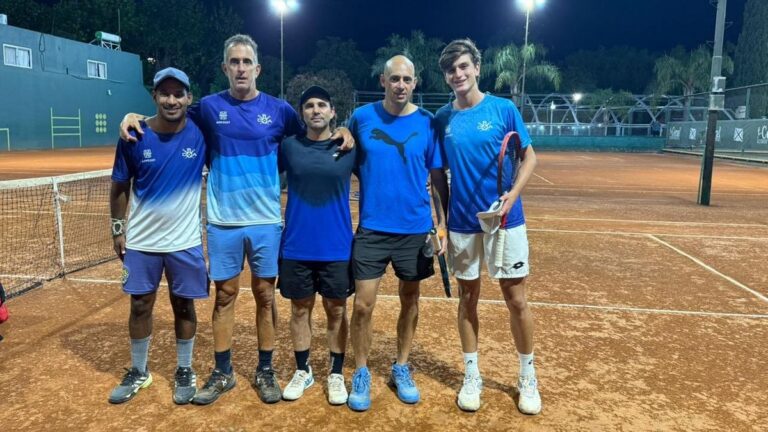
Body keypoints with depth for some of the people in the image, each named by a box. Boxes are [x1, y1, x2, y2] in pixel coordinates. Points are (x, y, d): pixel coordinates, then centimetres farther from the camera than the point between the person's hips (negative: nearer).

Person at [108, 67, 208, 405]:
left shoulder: (201, 135, -9)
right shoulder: (134, 137, -7)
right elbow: (120, 186, 4)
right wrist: (118, 229, 2)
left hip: (185, 241, -1)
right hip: (141, 240, 1)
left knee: (184, 306, 10)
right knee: (140, 306, 11)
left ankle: (185, 372, 26)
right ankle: (138, 371, 30)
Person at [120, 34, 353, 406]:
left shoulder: (278, 109, 1)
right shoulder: (209, 107, 2)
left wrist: (341, 133, -5)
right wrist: (134, 117, -1)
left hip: (266, 221, 0)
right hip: (223, 221, 0)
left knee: (265, 295, 8)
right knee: (224, 295, 9)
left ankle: (265, 371, 22)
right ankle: (222, 372, 23)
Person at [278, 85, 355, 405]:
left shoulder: (348, 147, -1)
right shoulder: (288, 146, 0)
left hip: (337, 247, -1)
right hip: (296, 246, 1)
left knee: (337, 311, 9)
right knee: (300, 309, 12)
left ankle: (336, 375, 25)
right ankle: (303, 371, 29)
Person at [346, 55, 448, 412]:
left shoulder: (427, 123, -2)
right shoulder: (362, 117, -2)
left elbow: (438, 177, 2)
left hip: (415, 229, 1)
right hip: (371, 228, -1)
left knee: (410, 301, 12)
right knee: (363, 304, -2)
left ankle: (401, 369, 32)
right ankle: (361, 374, 19)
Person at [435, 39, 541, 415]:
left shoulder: (503, 109, -3)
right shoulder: (442, 118, 3)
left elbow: (529, 158, 0)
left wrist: (512, 196, -17)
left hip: (505, 220, -2)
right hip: (462, 223, 2)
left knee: (516, 300, 5)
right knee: (467, 298, 10)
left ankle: (528, 378, 24)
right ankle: (471, 376, 25)